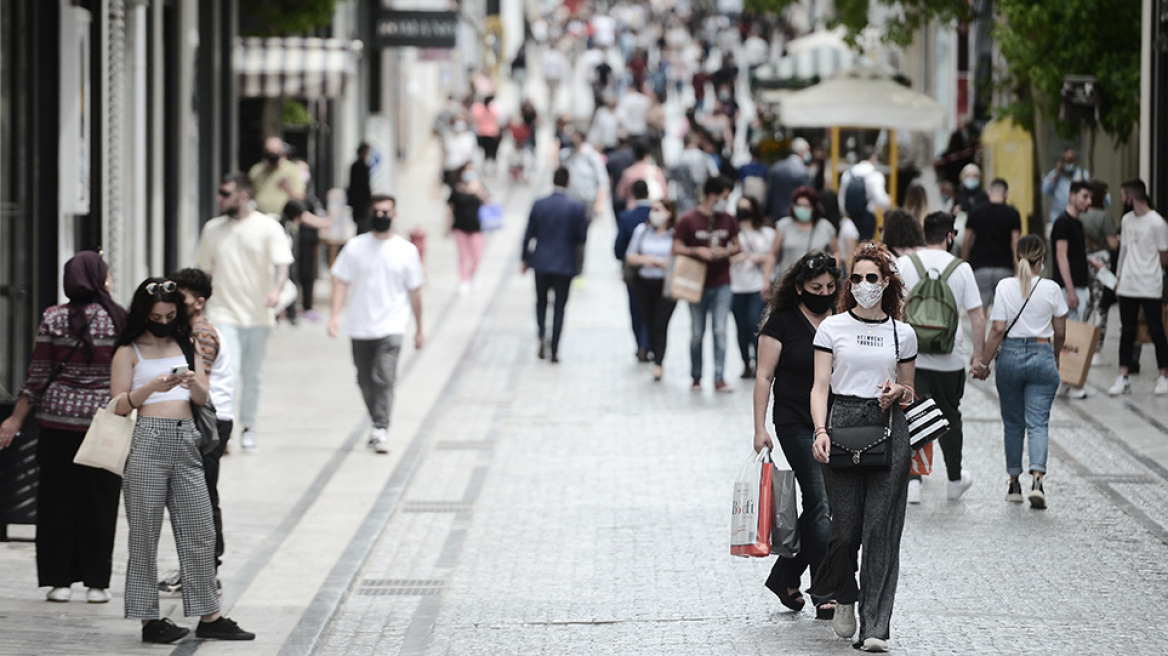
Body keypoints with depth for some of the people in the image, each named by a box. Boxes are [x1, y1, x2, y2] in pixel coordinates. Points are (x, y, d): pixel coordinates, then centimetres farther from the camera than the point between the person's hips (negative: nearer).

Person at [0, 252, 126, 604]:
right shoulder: (119, 319, -4)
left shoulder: (53, 319, -3)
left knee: (57, 499, 8)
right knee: (98, 502, 6)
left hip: (58, 418, 0)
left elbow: (38, 376, -2)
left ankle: (59, 580, 9)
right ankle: (96, 583, 8)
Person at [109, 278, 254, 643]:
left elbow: (203, 398, 13)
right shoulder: (129, 352, 5)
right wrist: (152, 387, -16)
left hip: (185, 441, 4)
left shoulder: (186, 347, 18)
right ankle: (148, 619, 3)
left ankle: (208, 616, 7)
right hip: (146, 439, -4)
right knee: (145, 532, -1)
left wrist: (193, 383, -9)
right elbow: (119, 405, -2)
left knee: (200, 531, 3)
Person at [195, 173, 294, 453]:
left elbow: (281, 264, -10)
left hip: (257, 315, 0)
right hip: (224, 314, 0)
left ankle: (249, 427, 25)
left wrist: (276, 289, -29)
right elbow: (204, 270, 15)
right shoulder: (213, 229, 7)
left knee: (253, 377, 10)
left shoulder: (268, 227, -1)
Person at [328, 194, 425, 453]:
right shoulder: (355, 247, 4)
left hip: (391, 327, -2)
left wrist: (419, 329, 12)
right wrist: (334, 315, -10)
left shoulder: (407, 250, 3)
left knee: (384, 377, -18)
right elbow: (341, 281, 3)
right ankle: (378, 426, 28)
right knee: (366, 381, 10)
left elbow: (414, 291, 9)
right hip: (360, 327, 2)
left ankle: (380, 430, -21)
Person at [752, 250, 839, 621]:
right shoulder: (782, 322, -3)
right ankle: (824, 595, -6)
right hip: (797, 426, -5)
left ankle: (784, 577, 24)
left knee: (818, 509, 7)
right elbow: (764, 377, -4)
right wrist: (760, 428, -10)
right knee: (822, 506, -10)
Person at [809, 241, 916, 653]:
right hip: (843, 422, -1)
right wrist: (821, 430, -15)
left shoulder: (902, 334, 11)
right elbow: (820, 387, 0)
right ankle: (844, 597, 26)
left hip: (888, 428, 1)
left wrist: (899, 392, -3)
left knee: (881, 527, -6)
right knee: (846, 525, -6)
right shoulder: (832, 328, 5)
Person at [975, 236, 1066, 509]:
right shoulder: (1051, 289, -3)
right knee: (1038, 423, -1)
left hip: (1010, 355, 1)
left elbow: (997, 330, -8)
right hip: (1042, 356, -1)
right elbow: (1060, 333, 5)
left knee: (1013, 423, 14)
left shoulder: (1005, 287, -5)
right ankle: (1037, 478, -20)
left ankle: (1014, 483, 19)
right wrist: (1055, 358, 23)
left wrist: (984, 363, 1)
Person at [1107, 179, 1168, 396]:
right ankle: (1123, 378, 9)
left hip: (1150, 287, -6)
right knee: (1127, 331, 6)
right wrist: (1119, 277, 15)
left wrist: (1147, 269, 8)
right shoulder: (1127, 220, 9)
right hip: (1127, 286, 6)